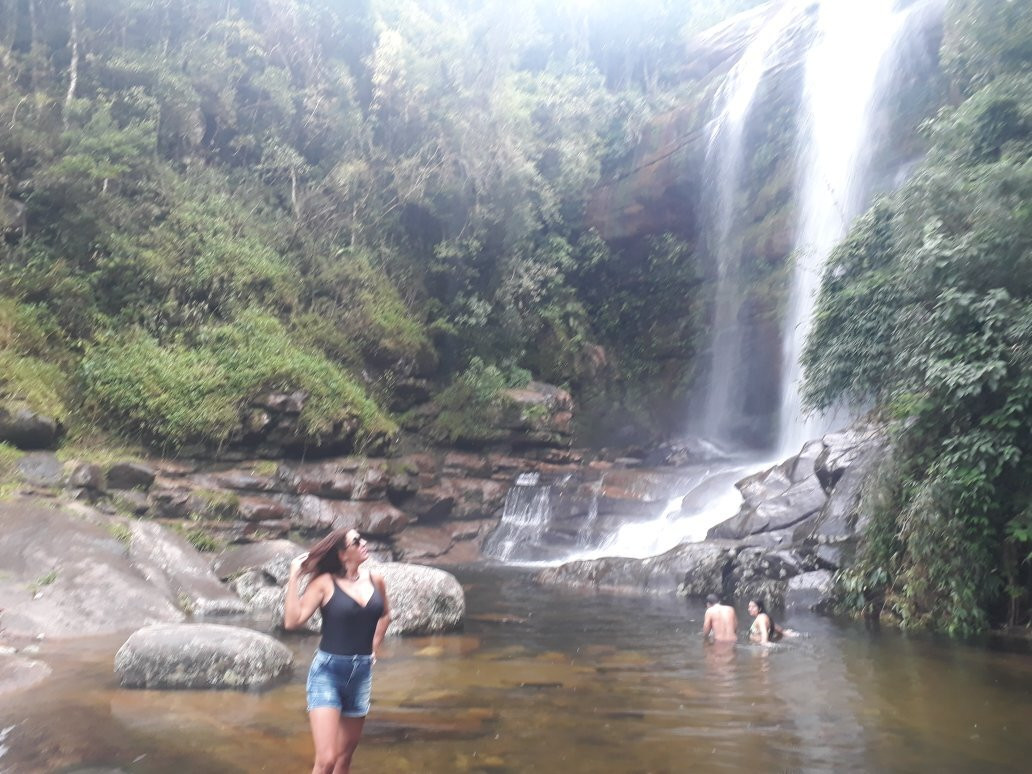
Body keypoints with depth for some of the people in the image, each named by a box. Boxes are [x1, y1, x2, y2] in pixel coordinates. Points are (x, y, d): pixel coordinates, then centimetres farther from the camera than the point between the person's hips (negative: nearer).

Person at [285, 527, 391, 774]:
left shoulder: (375, 580, 3)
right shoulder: (325, 583, -10)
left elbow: (385, 615, 22)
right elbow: (292, 621, -20)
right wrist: (294, 577, -20)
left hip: (361, 673, 5)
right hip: (327, 672, -5)